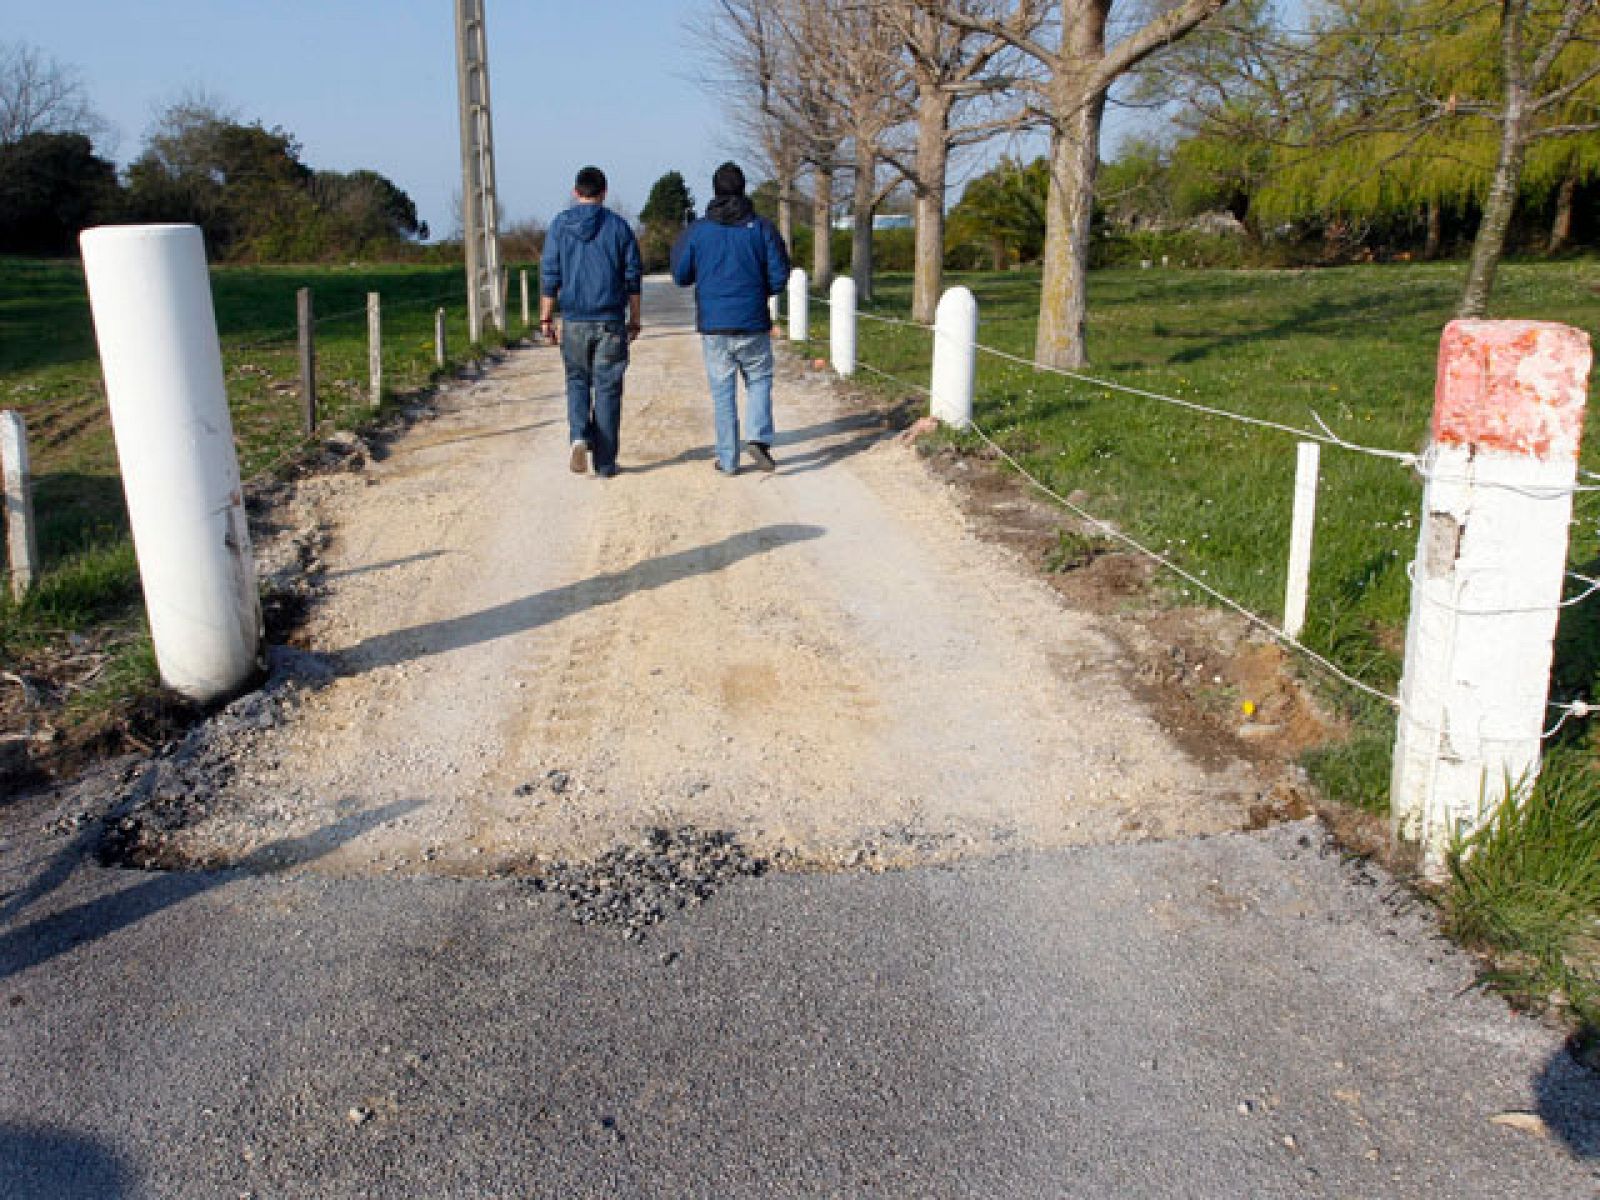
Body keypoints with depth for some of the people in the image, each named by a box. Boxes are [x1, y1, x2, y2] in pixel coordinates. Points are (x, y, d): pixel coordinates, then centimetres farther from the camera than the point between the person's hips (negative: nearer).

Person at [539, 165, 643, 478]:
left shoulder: (560, 225, 2)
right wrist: (634, 320, 9)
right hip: (611, 320, -1)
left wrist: (546, 318, 6)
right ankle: (605, 462, 6)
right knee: (607, 388, 5)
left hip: (574, 321, 1)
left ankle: (579, 436, -8)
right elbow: (633, 277, 2)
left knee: (577, 381, 17)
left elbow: (549, 275, 0)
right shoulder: (618, 226, 1)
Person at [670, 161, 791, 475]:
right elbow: (780, 275, -3)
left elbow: (681, 277, 3)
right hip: (752, 323, 0)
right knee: (759, 381, 14)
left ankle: (728, 459, 9)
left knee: (723, 391, 8)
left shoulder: (697, 230, 0)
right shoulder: (761, 227, -2)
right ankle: (760, 439, -7)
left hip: (713, 325, 1)